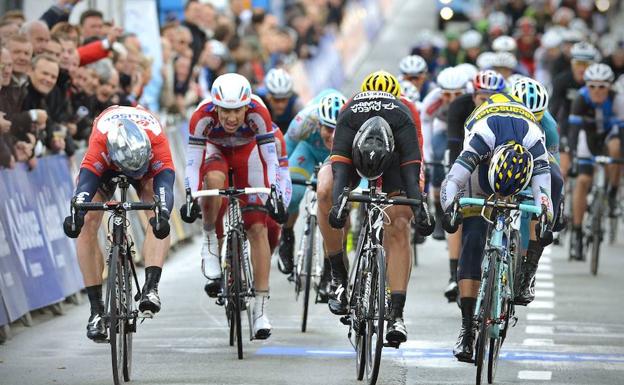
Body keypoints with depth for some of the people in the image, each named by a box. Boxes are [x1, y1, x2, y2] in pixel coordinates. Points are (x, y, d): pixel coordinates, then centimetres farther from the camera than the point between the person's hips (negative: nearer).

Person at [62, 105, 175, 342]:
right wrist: (76, 214, -68)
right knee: (87, 224, -19)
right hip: (105, 163, 0)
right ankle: (96, 309, -14)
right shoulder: (100, 140, -42)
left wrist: (162, 214, -70)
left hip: (152, 163, 0)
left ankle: (151, 286, -31)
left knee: (159, 217, -30)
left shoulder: (157, 138, -41)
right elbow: (86, 182, -48)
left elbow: (165, 181, -51)